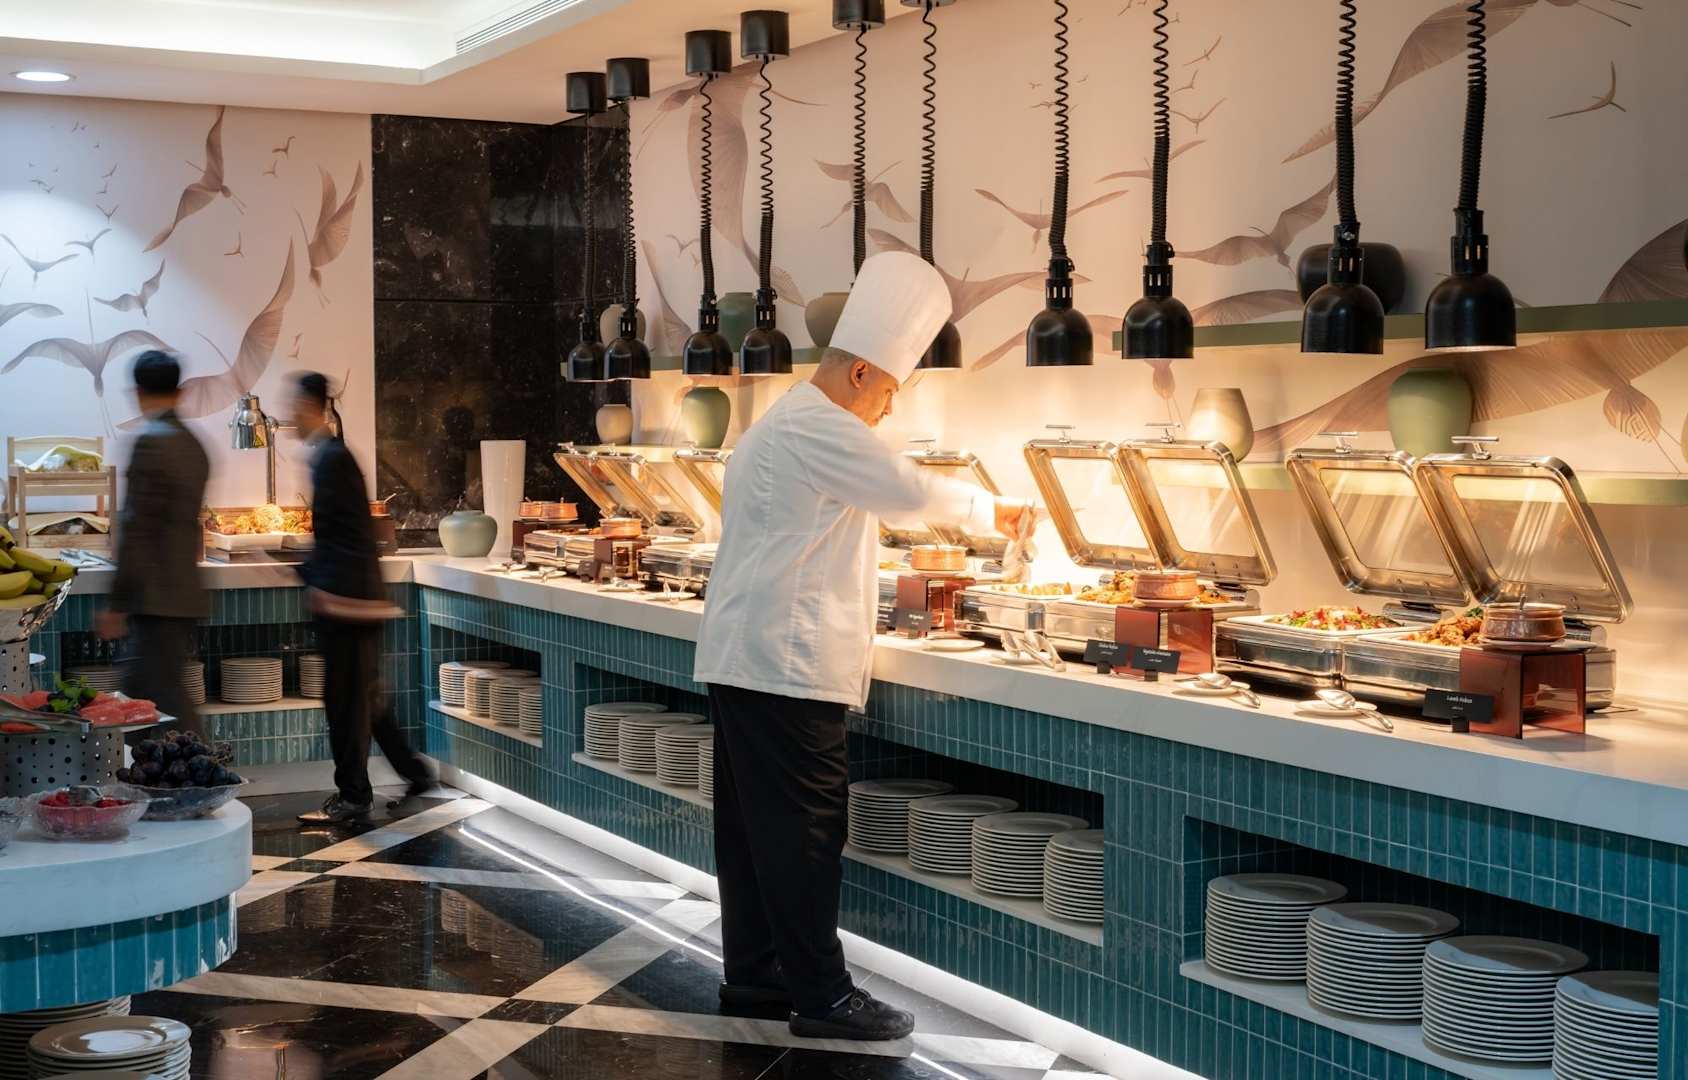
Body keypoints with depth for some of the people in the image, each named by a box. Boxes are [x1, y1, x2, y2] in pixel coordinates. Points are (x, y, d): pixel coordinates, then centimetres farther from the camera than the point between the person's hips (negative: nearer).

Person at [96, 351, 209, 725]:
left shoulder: (151, 442, -14)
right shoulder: (193, 445, 13)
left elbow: (136, 530, -17)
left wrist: (116, 605, -14)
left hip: (158, 598, -9)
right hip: (184, 594, 9)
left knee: (168, 701, -6)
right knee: (137, 692, 14)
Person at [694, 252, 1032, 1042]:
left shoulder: (781, 427, 20)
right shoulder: (819, 431, -14)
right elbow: (910, 490, -12)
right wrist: (992, 510, 4)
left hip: (744, 658, 11)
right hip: (783, 663, -11)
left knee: (753, 824, 13)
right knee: (802, 828, -7)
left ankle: (754, 974, 21)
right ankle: (821, 995, -2)